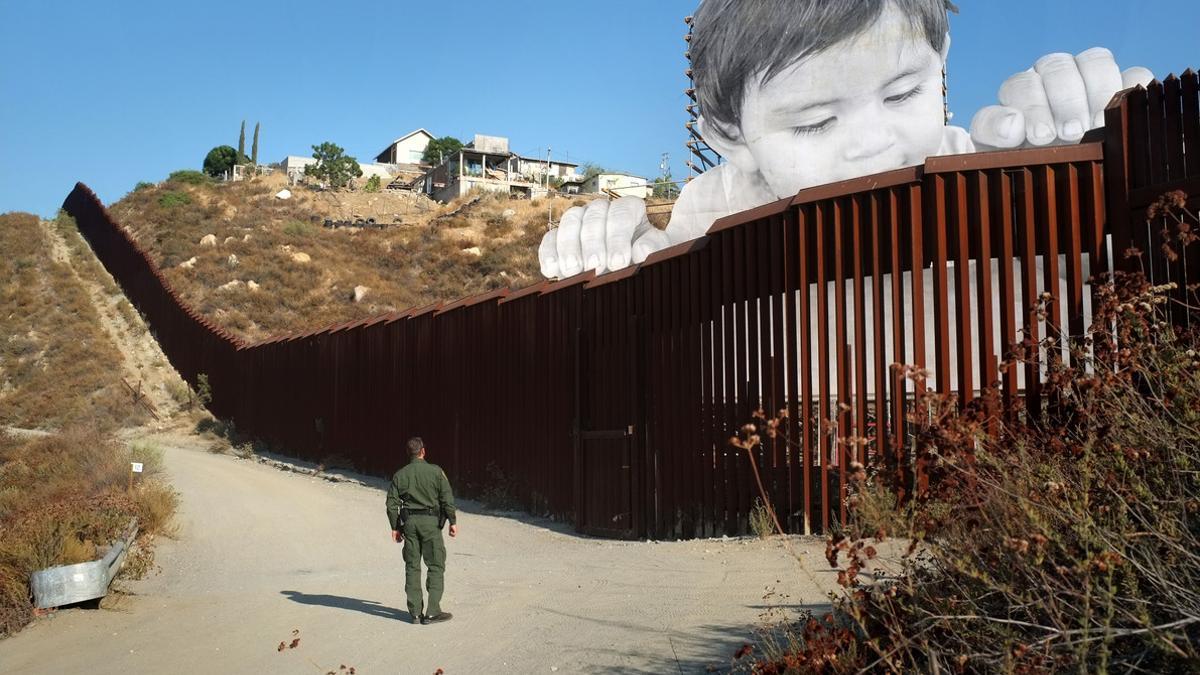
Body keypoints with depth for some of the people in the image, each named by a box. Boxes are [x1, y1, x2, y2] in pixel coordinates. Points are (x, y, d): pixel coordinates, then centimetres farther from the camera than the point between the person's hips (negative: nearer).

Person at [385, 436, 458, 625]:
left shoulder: (399, 475, 5)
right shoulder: (435, 471, -4)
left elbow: (391, 504, 5)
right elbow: (447, 498, -8)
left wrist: (395, 527, 12)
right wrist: (453, 521, -1)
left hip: (409, 522, 4)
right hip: (431, 522, -4)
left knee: (412, 567, 10)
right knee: (436, 566, 3)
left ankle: (415, 612, 12)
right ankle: (432, 612, -1)